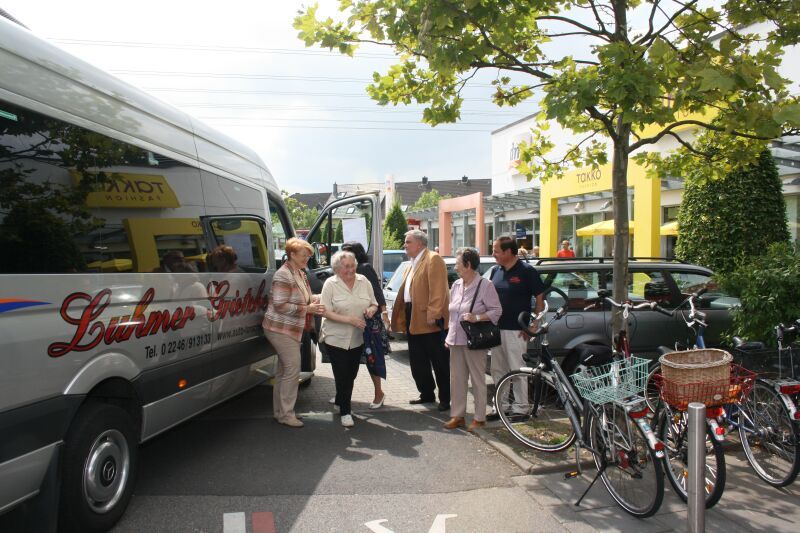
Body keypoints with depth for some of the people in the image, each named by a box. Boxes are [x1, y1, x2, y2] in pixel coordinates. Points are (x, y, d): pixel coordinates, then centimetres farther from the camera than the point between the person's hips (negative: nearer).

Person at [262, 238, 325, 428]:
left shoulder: (300, 273, 11)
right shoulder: (283, 275, -18)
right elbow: (280, 305, -23)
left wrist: (314, 299, 2)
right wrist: (307, 308, -23)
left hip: (292, 330, 9)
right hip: (281, 329, -9)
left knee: (284, 371, 14)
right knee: (293, 369, -8)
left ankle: (280, 411, 24)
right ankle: (285, 414, 1)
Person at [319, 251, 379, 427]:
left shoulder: (363, 281, 3)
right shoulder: (330, 284, -9)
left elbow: (374, 304, 11)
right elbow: (326, 312, -14)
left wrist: (371, 310, -13)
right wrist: (349, 319, -24)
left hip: (357, 339, 4)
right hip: (336, 338, -4)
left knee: (351, 375, 16)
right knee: (342, 376, -2)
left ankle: (341, 402, 38)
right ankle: (345, 412, 11)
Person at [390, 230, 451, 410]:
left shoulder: (433, 260, -10)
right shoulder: (413, 264, 20)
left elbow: (438, 290, -20)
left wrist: (433, 314, -27)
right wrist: (401, 316, 12)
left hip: (429, 321, -10)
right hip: (413, 319, 10)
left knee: (440, 361, 2)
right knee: (417, 361, 16)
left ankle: (445, 398, 11)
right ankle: (427, 394, 29)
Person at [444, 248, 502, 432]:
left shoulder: (485, 286, -9)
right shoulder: (456, 285, 11)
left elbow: (496, 311, -9)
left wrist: (476, 317, -22)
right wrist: (449, 335, 16)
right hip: (456, 340, 7)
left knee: (478, 380, 3)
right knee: (456, 379, 10)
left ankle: (479, 418, 13)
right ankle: (457, 415, 20)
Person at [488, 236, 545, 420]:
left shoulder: (526, 271, -9)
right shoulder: (496, 271, 10)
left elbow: (540, 299, -7)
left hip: (516, 330, -7)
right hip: (496, 328, 7)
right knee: (497, 370, 13)